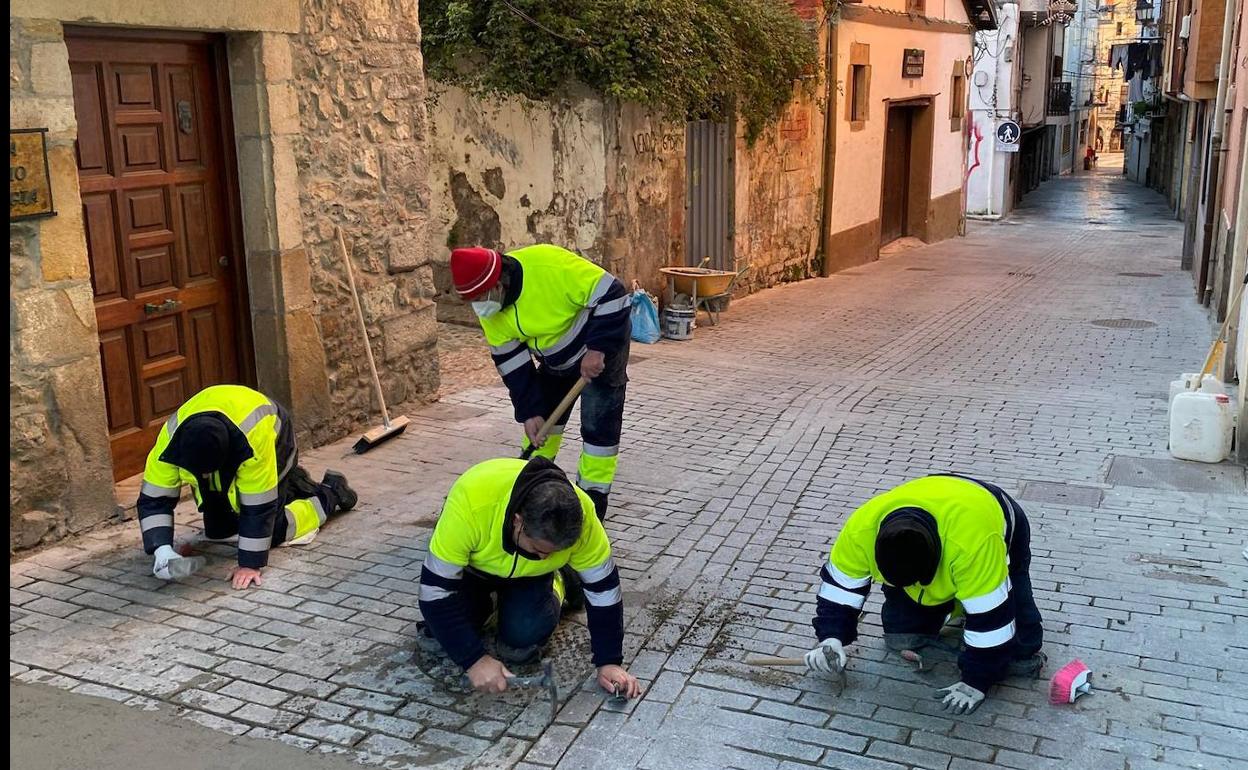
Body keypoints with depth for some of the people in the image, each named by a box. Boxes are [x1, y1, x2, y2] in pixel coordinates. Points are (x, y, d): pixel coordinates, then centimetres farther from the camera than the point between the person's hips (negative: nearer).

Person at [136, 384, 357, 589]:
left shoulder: (254, 440, -46)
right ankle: (292, 486, 25)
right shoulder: (170, 440, -35)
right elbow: (154, 498, -26)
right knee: (216, 531, 7)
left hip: (274, 445, -5)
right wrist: (162, 551, -40)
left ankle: (330, 495, 14)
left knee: (273, 532, -13)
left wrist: (250, 564, -34)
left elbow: (258, 507, -38)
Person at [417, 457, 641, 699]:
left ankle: (554, 590, 11)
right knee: (444, 634, -22)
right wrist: (475, 660, -35)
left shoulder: (579, 517, -34)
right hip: (473, 566, -1)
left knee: (523, 635, -22)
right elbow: (436, 589, -34)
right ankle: (487, 604, 12)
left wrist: (609, 661, -21)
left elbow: (603, 588, -20)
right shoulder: (469, 503, -42)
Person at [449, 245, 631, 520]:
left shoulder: (549, 266, -37)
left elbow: (610, 293, -33)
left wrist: (598, 348, -36)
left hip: (601, 350, -7)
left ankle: (593, 496, 5)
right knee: (542, 411, 12)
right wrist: (529, 411, -12)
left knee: (598, 422, -7)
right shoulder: (489, 310, -14)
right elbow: (510, 361, -8)